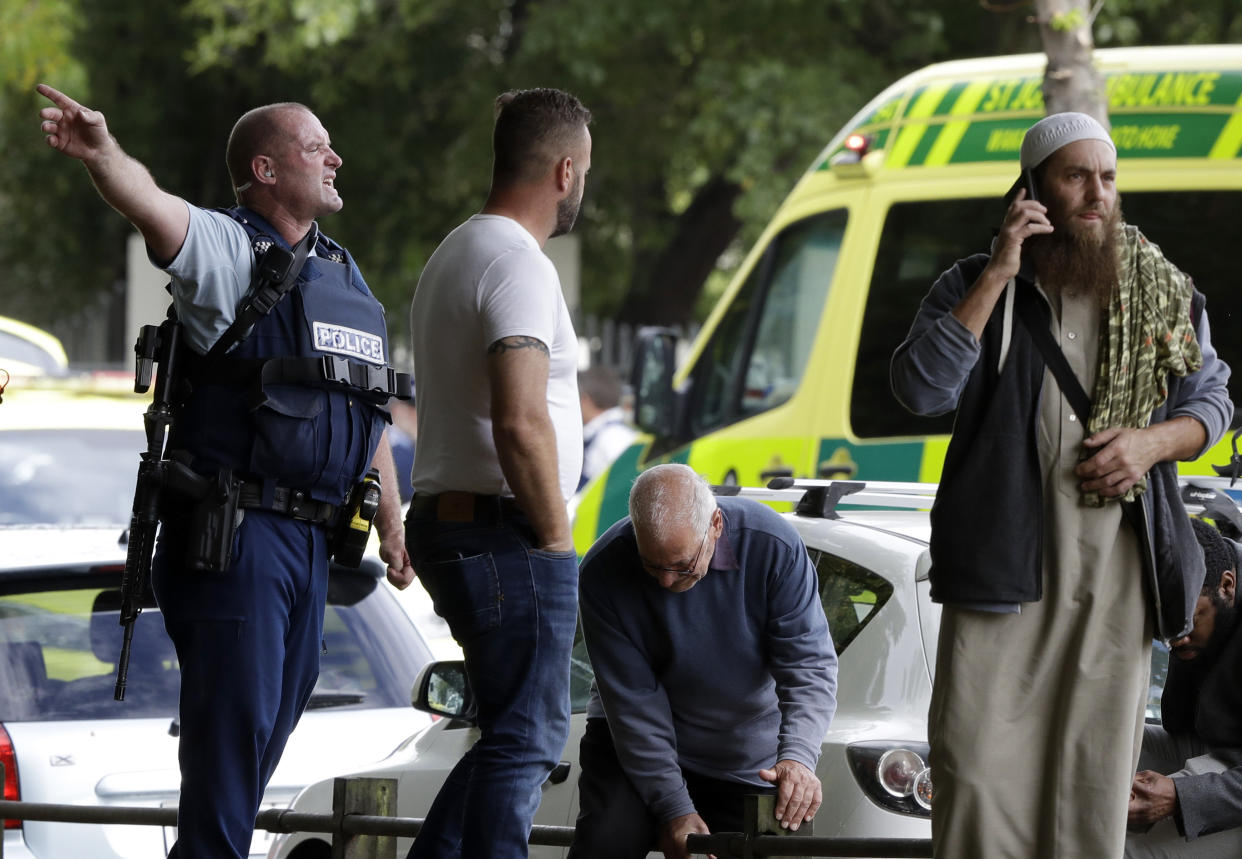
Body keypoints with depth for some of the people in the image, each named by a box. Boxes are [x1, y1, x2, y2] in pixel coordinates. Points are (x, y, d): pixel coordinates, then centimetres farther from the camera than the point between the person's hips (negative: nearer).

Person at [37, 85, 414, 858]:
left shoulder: (343, 274, 17)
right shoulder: (228, 250, -8)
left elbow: (368, 415, 23)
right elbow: (154, 208, -30)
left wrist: (393, 523, 25)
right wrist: (103, 154, -51)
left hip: (309, 538, 8)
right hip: (232, 533, -8)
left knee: (277, 713, 14)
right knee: (233, 721, -9)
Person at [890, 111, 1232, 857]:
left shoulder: (1164, 294, 11)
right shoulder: (974, 286, 6)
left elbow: (1212, 401, 18)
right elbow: (921, 388, -9)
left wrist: (1155, 441, -5)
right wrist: (998, 277, -13)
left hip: (1116, 570, 2)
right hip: (1001, 563, -2)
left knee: (1096, 767, 2)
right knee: (979, 765, -7)